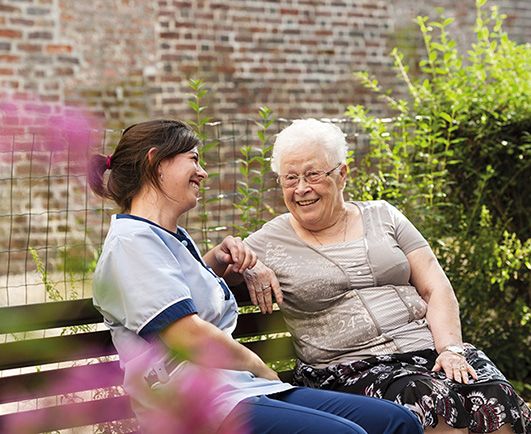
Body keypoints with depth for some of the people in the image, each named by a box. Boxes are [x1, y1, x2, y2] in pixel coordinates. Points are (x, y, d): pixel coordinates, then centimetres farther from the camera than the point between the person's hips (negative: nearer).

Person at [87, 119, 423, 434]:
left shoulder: (175, 238, 21)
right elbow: (189, 337, -18)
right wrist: (258, 366, -2)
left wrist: (218, 259, 23)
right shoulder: (131, 242, -9)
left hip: (246, 389, 10)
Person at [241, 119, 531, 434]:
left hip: (427, 349, 3)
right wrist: (248, 267, -13)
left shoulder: (383, 216, 15)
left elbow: (436, 289, 9)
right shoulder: (269, 242, 9)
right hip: (349, 369, -3)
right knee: (438, 402, -33)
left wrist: (451, 348, -7)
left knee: (496, 396, -26)